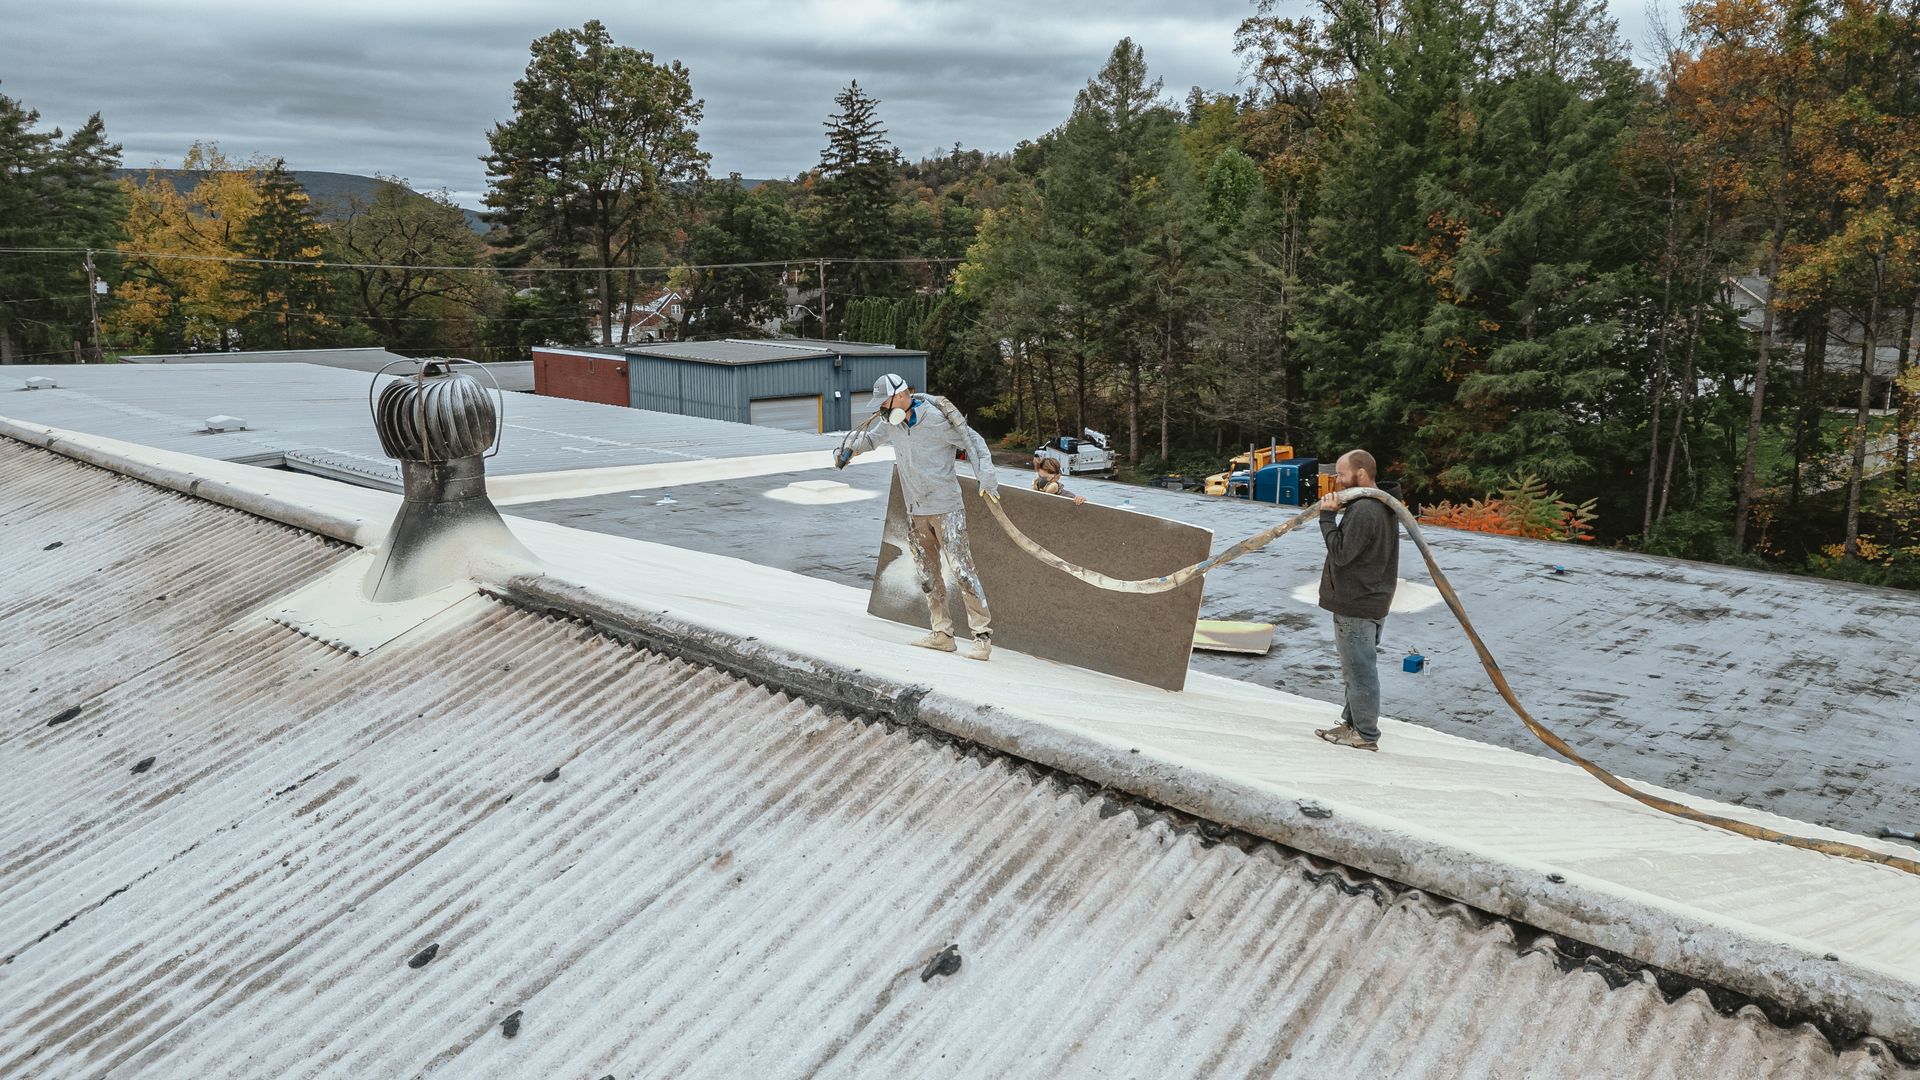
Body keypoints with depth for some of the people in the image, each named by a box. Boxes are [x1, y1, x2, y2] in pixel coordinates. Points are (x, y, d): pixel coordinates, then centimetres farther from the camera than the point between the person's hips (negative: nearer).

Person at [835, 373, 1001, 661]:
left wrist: (986, 477, -17)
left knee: (962, 569, -11)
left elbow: (973, 441, -9)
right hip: (916, 512, 7)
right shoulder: (891, 422, 4)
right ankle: (942, 634, 17)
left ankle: (983, 635, -8)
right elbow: (871, 436, 27)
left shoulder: (935, 418, -16)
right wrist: (849, 449, 12)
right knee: (927, 573, 9)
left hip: (946, 509, -7)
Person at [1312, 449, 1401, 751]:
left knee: (1359, 669, -4)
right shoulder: (1383, 506, 14)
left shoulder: (1363, 511, -21)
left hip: (1356, 606, -11)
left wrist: (1327, 516, -15)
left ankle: (1365, 734, 2)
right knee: (1358, 668, 17)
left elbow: (1340, 553, -21)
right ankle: (1353, 723, 26)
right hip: (1373, 601, 11)